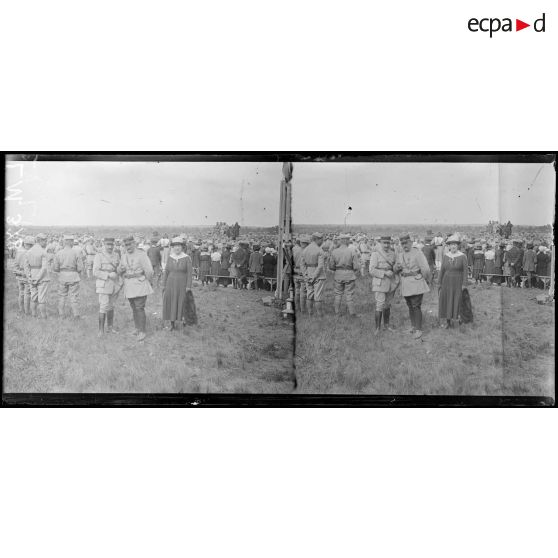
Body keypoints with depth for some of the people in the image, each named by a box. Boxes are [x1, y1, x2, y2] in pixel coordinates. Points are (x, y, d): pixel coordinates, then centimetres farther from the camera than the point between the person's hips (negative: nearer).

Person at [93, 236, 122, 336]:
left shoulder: (116, 255, 7)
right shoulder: (99, 255, -10)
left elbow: (119, 268, 15)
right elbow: (95, 272, -14)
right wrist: (109, 275, -24)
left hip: (115, 284, 5)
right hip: (103, 284, -5)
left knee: (111, 306, 14)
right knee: (103, 307, -10)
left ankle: (110, 327, 24)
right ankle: (101, 330, -4)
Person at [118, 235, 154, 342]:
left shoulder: (141, 254, -10)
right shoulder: (124, 256, 10)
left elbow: (149, 270, -10)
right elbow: (119, 271, 16)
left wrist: (146, 281, 2)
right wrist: (121, 269, -6)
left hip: (140, 286, -6)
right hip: (129, 287, 6)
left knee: (139, 308, -10)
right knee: (134, 308, 13)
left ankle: (142, 332, -7)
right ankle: (137, 328, 25)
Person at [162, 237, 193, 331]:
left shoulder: (187, 258, -7)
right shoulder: (170, 258, 4)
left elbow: (189, 274, -7)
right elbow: (166, 272, 8)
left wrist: (188, 287, -12)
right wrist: (164, 285, 5)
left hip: (182, 285, -3)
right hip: (171, 284, 3)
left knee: (183, 304, -1)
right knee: (171, 304, 4)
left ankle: (184, 322, 16)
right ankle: (172, 324, 14)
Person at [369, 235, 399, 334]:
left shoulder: (392, 252, 5)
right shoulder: (375, 253, -12)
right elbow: (372, 270, -15)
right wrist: (385, 273, -23)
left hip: (391, 282, 5)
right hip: (380, 283, -5)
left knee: (387, 305, 16)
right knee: (380, 306, -9)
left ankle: (386, 324, 30)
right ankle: (377, 328, 0)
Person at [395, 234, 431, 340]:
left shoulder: (417, 253, -13)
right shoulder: (400, 255, 9)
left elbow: (425, 269, -13)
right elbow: (395, 270, 17)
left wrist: (427, 281, -2)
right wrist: (397, 267, -6)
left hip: (416, 283, -6)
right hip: (405, 284, 6)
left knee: (416, 306, -8)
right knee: (410, 306, 15)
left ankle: (418, 330, -3)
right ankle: (413, 326, 29)